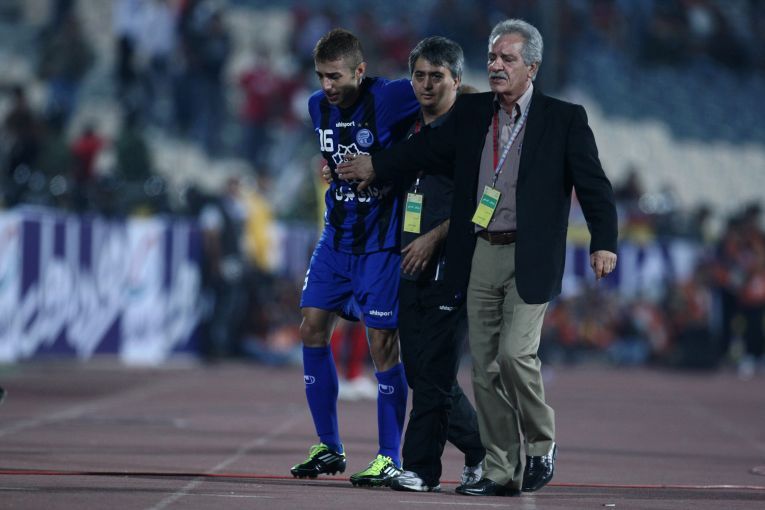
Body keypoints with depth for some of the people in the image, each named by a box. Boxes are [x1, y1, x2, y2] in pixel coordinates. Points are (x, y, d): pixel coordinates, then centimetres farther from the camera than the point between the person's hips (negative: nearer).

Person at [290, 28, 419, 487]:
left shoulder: (387, 100, -17)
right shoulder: (319, 107, 5)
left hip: (382, 242, -7)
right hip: (337, 237, 7)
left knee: (383, 344, -5)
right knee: (313, 329, 3)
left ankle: (390, 459, 3)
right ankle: (329, 448, 14)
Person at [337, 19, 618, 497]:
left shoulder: (564, 119, -3)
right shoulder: (471, 112, 9)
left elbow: (593, 184, -7)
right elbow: (429, 148, 24)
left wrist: (604, 243, -18)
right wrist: (376, 166, 30)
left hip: (530, 258, -5)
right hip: (481, 255, 5)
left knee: (515, 353, -17)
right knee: (486, 367, 4)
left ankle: (543, 442, 8)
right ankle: (502, 471, 12)